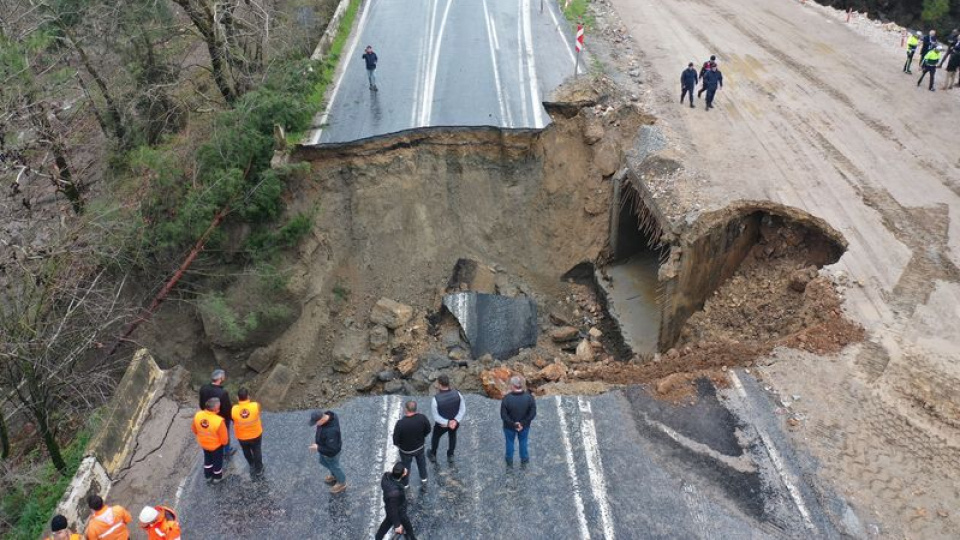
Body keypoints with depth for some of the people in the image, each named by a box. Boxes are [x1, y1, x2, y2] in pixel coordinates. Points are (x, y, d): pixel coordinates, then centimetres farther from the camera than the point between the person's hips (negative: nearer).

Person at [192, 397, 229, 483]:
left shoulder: (198, 415, -25)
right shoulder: (218, 421, -40)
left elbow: (194, 429, -4)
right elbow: (224, 437, -24)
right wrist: (224, 443, 0)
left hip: (203, 443, 4)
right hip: (216, 445, -4)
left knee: (207, 459, 31)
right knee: (217, 460, 24)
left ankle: (208, 475, 52)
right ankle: (217, 477, 47)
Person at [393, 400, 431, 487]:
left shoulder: (400, 423, -36)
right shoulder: (422, 418, -26)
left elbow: (395, 439, -23)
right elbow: (428, 430, -8)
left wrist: (397, 444, 0)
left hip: (406, 450, -2)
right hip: (420, 447, 2)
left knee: (405, 466, 25)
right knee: (421, 462, 31)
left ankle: (405, 484, 47)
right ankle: (424, 479, 52)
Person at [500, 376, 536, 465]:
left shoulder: (506, 399, -29)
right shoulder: (529, 397, -23)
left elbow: (503, 415, -23)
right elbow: (533, 413, -18)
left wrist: (513, 424, -16)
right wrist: (523, 423, -15)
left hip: (509, 426, -1)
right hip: (524, 426, 1)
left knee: (510, 442, 25)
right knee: (523, 442, 27)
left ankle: (509, 460, 46)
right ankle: (524, 459, 47)